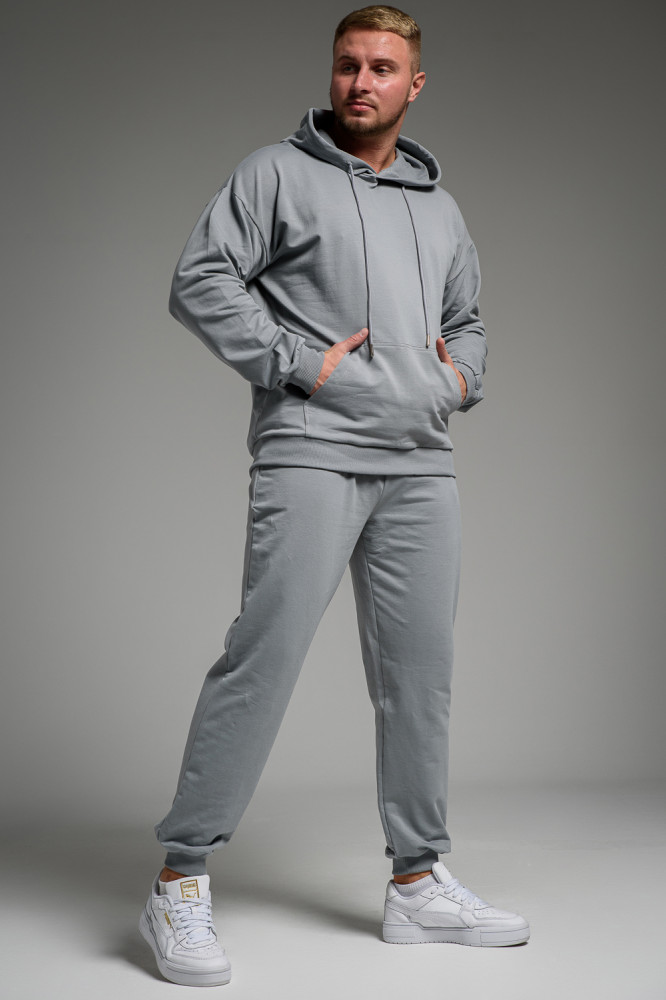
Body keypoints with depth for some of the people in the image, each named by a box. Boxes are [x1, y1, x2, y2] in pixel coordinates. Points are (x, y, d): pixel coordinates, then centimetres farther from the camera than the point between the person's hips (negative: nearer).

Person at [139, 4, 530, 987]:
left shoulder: (441, 207, 22)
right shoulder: (278, 173, 5)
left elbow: (467, 319, 31)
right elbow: (200, 281, -4)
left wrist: (463, 372, 9)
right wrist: (298, 360, -12)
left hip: (422, 464, 6)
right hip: (312, 453, -6)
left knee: (420, 673, 8)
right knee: (265, 656, -12)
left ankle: (419, 884, 20)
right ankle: (181, 884, -3)